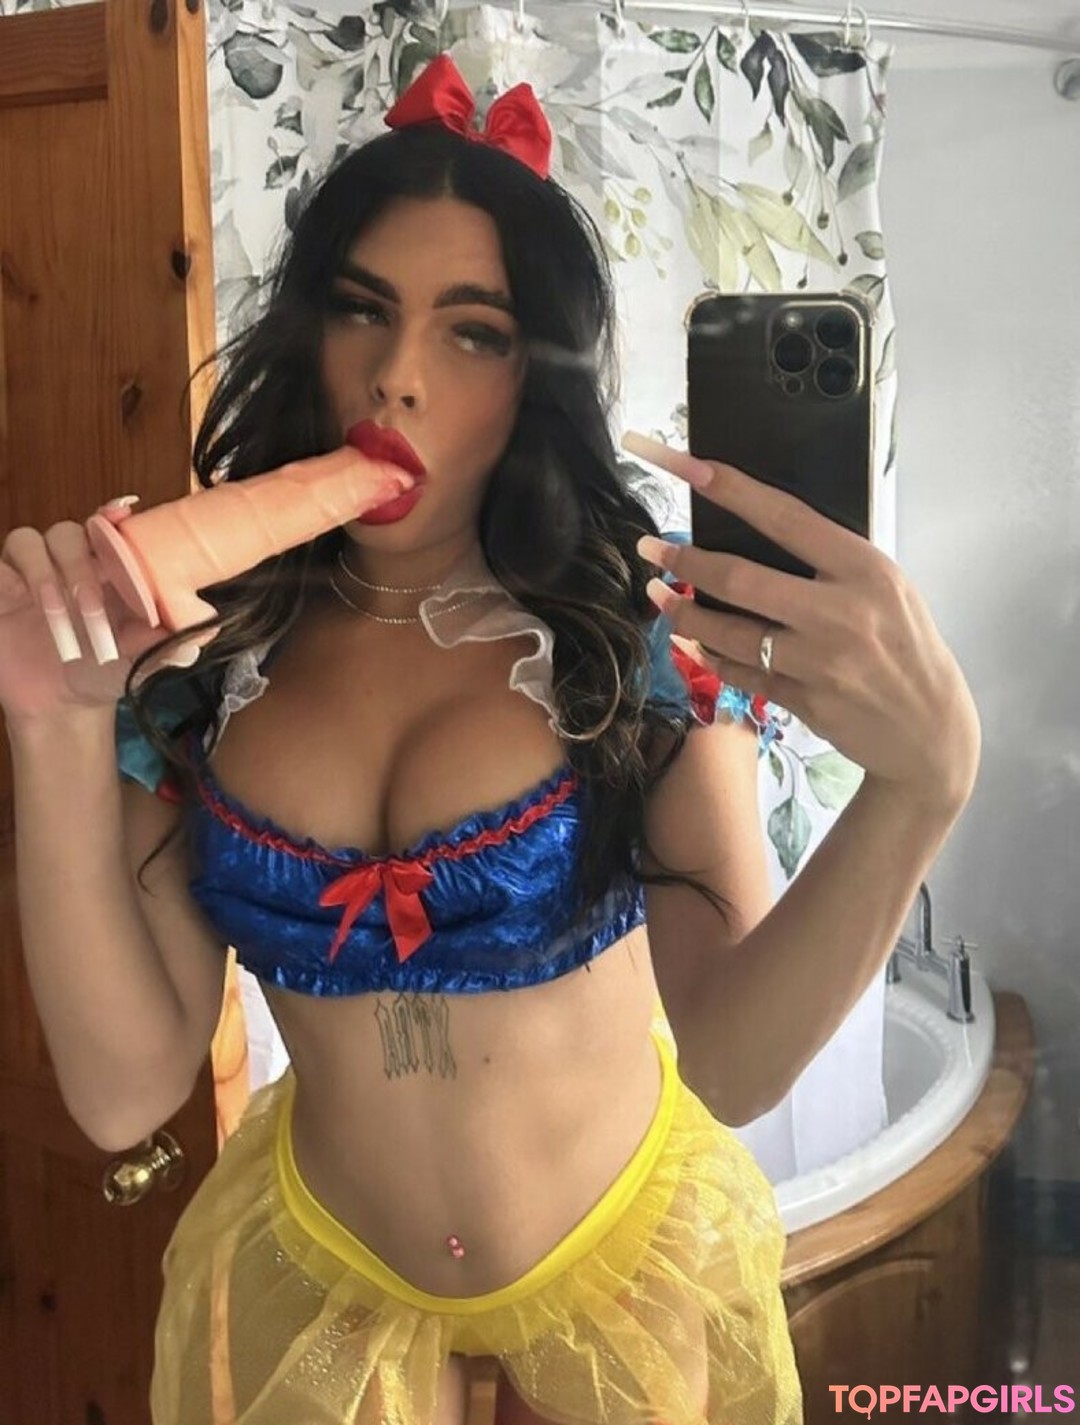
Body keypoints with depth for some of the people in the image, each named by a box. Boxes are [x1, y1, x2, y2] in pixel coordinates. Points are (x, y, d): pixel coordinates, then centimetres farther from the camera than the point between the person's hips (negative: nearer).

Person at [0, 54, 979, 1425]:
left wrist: (921, 781, -40)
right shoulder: (200, 656, -10)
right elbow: (126, 1092, -14)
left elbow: (733, 1064, -24)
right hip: (319, 1286, 1)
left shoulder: (642, 626, -15)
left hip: (628, 1270, -1)